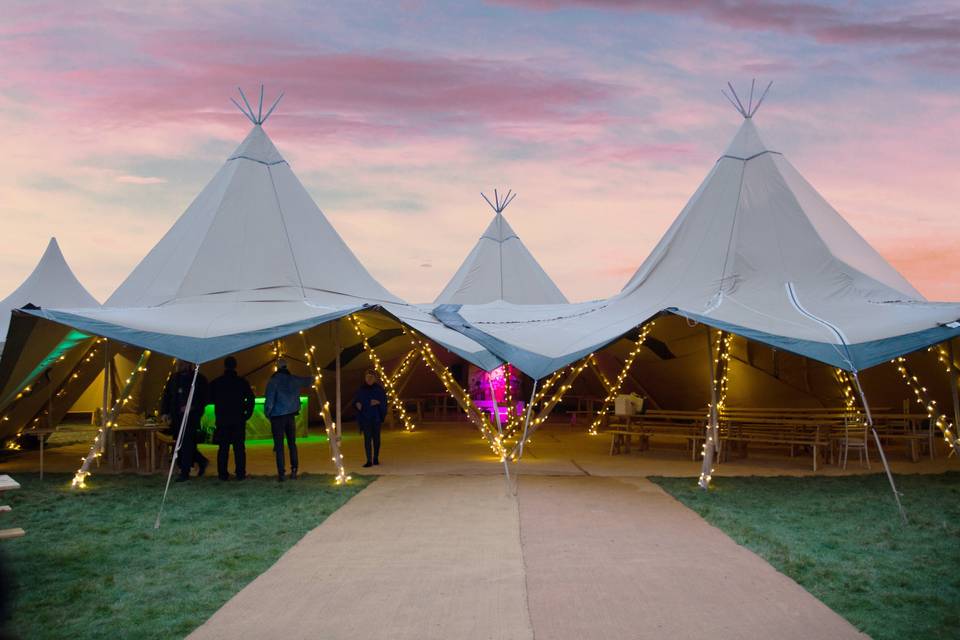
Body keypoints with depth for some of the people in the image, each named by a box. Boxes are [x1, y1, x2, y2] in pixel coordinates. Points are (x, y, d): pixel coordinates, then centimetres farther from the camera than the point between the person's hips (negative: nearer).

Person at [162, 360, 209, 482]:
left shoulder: (199, 379, -2)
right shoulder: (173, 378, 14)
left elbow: (204, 398, -5)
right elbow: (167, 395, 16)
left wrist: (192, 407, -18)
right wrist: (166, 412, 6)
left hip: (191, 416, -6)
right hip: (176, 416, 6)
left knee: (186, 444, -8)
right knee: (181, 443, 9)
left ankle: (184, 472, -2)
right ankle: (201, 461, 27)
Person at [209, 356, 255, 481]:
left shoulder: (216, 383, 1)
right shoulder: (242, 382, -1)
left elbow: (210, 399, 6)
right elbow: (250, 398, -5)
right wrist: (247, 414, 2)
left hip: (222, 420, 1)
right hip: (238, 420, -1)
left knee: (223, 447, 6)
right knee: (239, 447, 3)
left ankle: (223, 474, 3)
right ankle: (240, 473, 0)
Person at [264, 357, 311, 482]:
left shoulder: (273, 381, -11)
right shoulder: (294, 379, 4)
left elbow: (269, 399, -16)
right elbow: (309, 381, 23)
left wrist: (267, 413, -2)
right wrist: (312, 378, 46)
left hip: (277, 416, -4)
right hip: (291, 415, 4)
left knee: (279, 445, 0)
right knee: (292, 443, 13)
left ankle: (281, 473, -3)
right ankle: (294, 470, 10)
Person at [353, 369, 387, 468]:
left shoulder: (379, 389, 1)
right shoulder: (361, 390, 5)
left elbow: (384, 402, 2)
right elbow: (355, 401, 12)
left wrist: (378, 402, -17)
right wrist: (357, 404, -10)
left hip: (376, 417, 0)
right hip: (365, 418, 0)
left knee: (376, 438, 6)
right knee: (367, 438, -6)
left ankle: (376, 458, 20)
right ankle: (369, 460, -7)